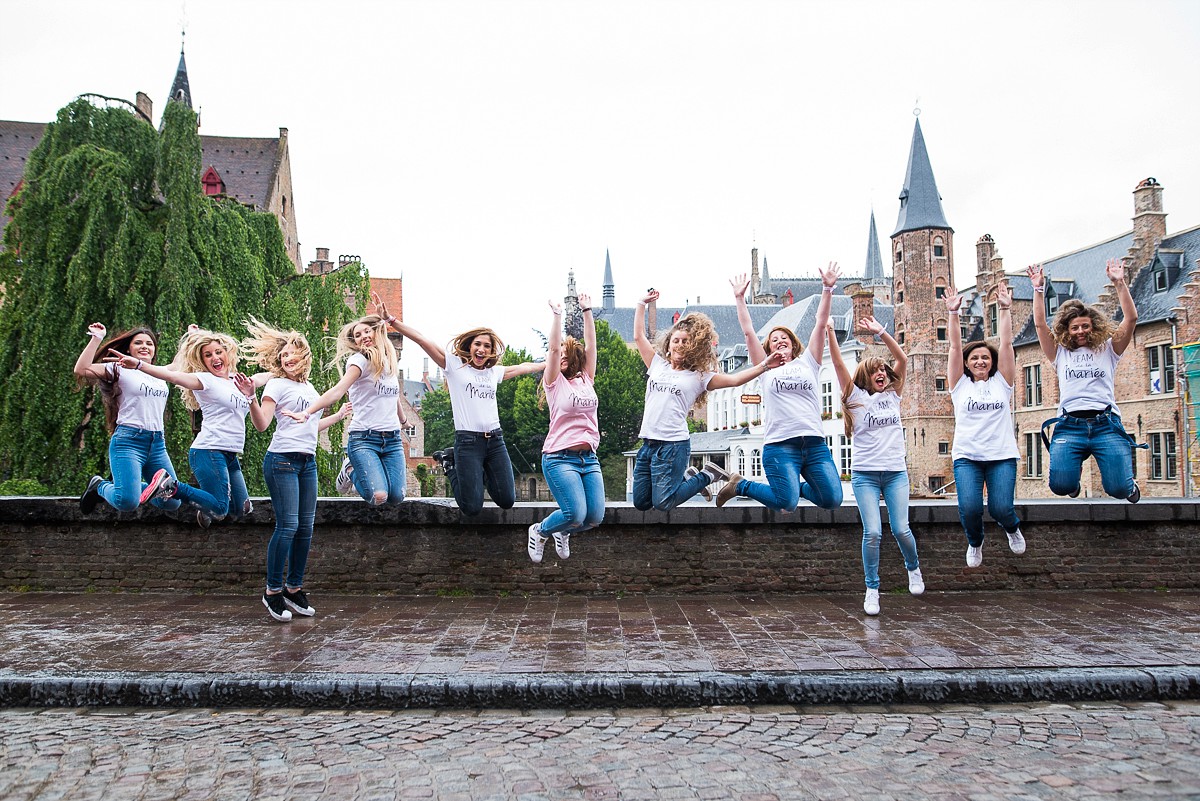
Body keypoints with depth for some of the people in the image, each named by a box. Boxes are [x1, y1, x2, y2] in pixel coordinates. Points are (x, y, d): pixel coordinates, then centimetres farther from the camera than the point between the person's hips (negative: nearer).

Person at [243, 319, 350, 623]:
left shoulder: (309, 388, 19)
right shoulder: (277, 384, -2)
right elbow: (262, 424, -12)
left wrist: (339, 415, 34)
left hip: (308, 462, 7)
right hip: (282, 460, -7)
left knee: (306, 527, 6)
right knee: (288, 525, -11)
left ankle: (294, 588, 15)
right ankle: (273, 590, 0)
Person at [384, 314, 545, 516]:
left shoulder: (495, 371, 14)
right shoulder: (454, 365, 1)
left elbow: (524, 367, 29)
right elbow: (421, 339, -5)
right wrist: (391, 320, -11)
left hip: (495, 440, 5)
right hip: (468, 441, -5)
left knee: (507, 501, 0)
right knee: (472, 508, -6)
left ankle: (480, 473, 27)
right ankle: (450, 463, 19)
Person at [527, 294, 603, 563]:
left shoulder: (587, 380, 14)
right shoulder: (555, 383, 2)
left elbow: (590, 345, 9)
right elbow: (553, 348, -9)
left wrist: (587, 311, 8)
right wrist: (558, 314, -6)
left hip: (589, 457, 5)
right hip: (560, 458, -5)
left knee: (595, 517, -4)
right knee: (576, 514, -17)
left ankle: (563, 531, 29)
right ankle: (539, 531, 13)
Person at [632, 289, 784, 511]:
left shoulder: (699, 376, 5)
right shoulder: (658, 365, 15)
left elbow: (734, 380, -1)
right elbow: (639, 336, 19)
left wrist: (764, 365, -11)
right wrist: (642, 304, 20)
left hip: (674, 445, -5)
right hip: (648, 443, 5)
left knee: (662, 503, -12)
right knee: (640, 502, 7)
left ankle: (708, 476, 12)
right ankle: (683, 478, 28)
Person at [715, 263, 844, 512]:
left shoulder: (808, 363, 18)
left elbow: (820, 324, 11)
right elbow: (748, 332, 10)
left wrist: (827, 289, 4)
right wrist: (740, 298, 7)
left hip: (814, 442, 3)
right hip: (780, 443, -3)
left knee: (832, 500, -8)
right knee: (786, 503, -15)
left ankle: (797, 486, 23)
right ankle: (740, 485, 12)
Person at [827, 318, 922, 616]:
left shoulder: (892, 395, 12)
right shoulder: (856, 398, 5)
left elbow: (902, 359, 4)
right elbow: (838, 364, -4)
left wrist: (881, 332, -3)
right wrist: (829, 330, -10)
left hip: (896, 472, 2)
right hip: (865, 474, -2)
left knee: (901, 529, -7)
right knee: (872, 533, -11)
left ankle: (913, 568, 24)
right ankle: (872, 590, 2)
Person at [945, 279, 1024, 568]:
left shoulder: (1001, 382, 9)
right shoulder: (960, 384, 8)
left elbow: (1006, 343, 3)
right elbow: (955, 347, 1)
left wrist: (1005, 309, -1)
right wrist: (953, 313, -5)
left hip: (1002, 455, 1)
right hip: (967, 456, 0)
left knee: (1001, 508, -15)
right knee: (970, 508, -18)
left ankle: (1013, 528, 24)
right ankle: (975, 542, 16)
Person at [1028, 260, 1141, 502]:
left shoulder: (1108, 350, 16)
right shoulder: (1060, 354, 17)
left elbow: (1131, 318, 6)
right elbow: (1040, 324, 8)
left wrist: (1120, 283, -1)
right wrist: (1038, 289, 4)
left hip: (1106, 424, 0)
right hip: (1069, 425, 0)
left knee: (1119, 489, -15)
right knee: (1060, 486, -18)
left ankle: (1130, 485, 27)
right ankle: (1075, 470, 22)